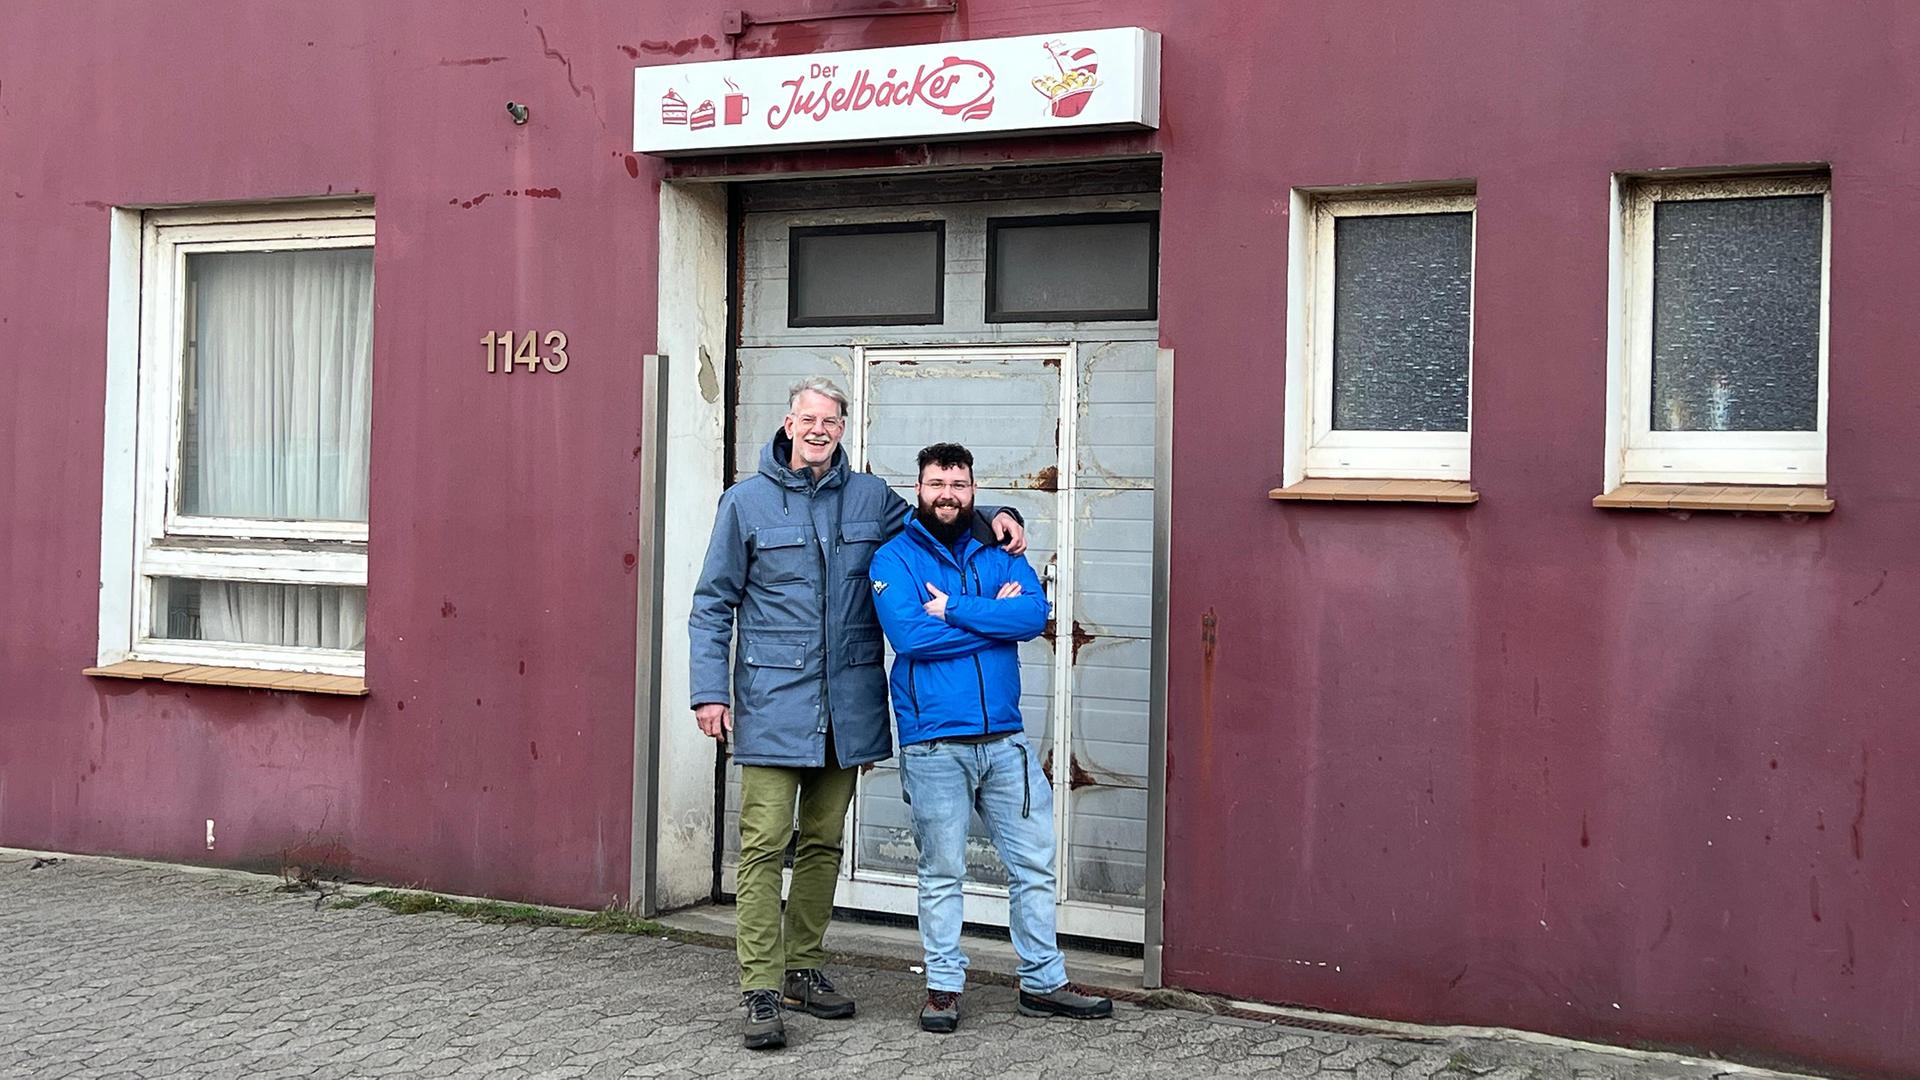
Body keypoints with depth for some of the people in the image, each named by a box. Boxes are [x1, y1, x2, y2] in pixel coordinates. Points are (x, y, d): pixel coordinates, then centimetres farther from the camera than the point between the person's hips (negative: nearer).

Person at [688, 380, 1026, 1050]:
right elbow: (713, 604, 4)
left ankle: (803, 969, 24)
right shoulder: (747, 502, 2)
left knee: (823, 844, 12)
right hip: (773, 702, -4)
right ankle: (760, 990, -4)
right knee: (765, 844, -8)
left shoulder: (871, 497, 9)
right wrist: (710, 691, -5)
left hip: (847, 705, 4)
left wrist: (993, 518, 8)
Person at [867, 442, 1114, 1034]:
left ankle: (1043, 981, 19)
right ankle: (944, 985, 17)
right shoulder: (893, 558, 0)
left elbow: (1034, 614, -8)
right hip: (933, 742, -4)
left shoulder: (999, 555, 10)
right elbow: (910, 635, -17)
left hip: (1004, 738, 4)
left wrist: (953, 609, -15)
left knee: (1035, 861, 7)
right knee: (942, 871, 5)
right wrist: (993, 615, -10)